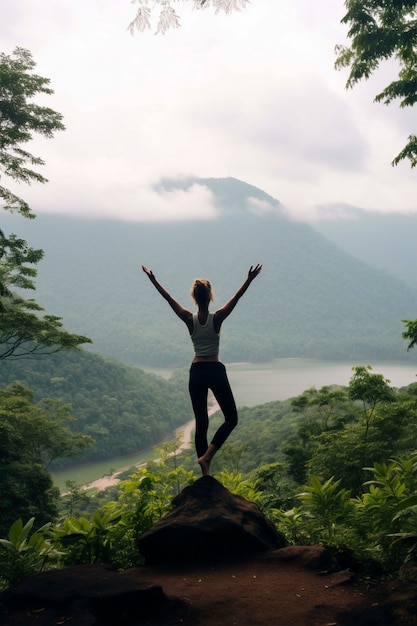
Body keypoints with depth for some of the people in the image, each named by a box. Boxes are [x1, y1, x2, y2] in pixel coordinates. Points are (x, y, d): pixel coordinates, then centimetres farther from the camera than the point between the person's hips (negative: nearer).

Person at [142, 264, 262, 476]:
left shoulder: (189, 319, -4)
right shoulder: (217, 318, -9)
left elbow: (169, 298, 5)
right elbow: (236, 298, -8)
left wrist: (153, 280, 14)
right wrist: (249, 280, -6)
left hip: (196, 372, 3)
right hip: (216, 371, -3)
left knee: (201, 422, 11)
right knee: (231, 418, 10)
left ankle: (205, 471, 10)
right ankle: (207, 456, -9)